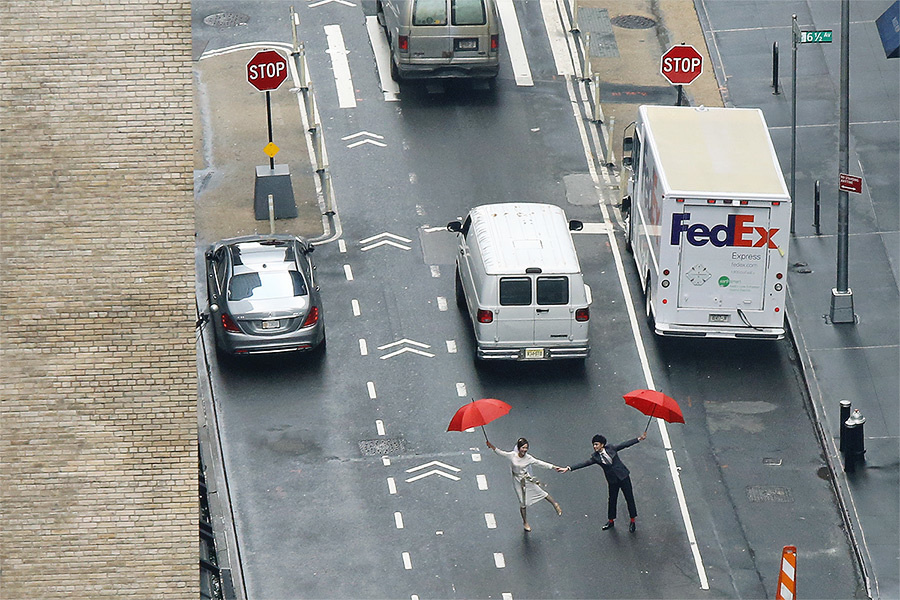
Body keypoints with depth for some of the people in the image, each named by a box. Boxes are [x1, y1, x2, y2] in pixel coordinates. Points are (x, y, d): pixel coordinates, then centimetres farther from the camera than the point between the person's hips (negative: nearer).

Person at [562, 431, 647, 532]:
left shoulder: (611, 448, -7)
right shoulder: (595, 457, -6)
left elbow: (625, 444, 0)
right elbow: (583, 464, -11)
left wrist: (639, 439, -2)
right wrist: (569, 468, -20)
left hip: (623, 476, -1)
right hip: (612, 480, 1)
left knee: (629, 498, 4)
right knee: (612, 500, 11)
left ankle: (632, 522, 17)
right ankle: (611, 521, 31)